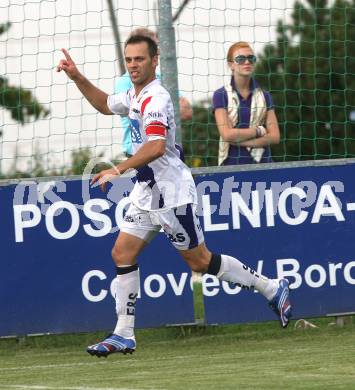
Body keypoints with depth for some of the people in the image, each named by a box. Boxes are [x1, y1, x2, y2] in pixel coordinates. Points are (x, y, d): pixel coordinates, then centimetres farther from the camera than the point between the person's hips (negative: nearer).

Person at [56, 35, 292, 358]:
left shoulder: (155, 99, -20)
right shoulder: (134, 96, 12)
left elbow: (156, 147, -34)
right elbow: (105, 105, 33)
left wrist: (119, 170, -39)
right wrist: (78, 78, 21)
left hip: (172, 192, -9)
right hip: (148, 191, 9)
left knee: (200, 261, -2)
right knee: (123, 254, 1)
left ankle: (272, 288, 13)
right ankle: (124, 336, 2)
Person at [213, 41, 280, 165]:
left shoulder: (264, 96, 11)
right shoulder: (221, 95, 3)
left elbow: (275, 136, 2)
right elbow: (227, 134, -8)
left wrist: (241, 142, -8)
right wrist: (259, 130, -2)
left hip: (262, 162, 2)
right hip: (232, 162, -2)